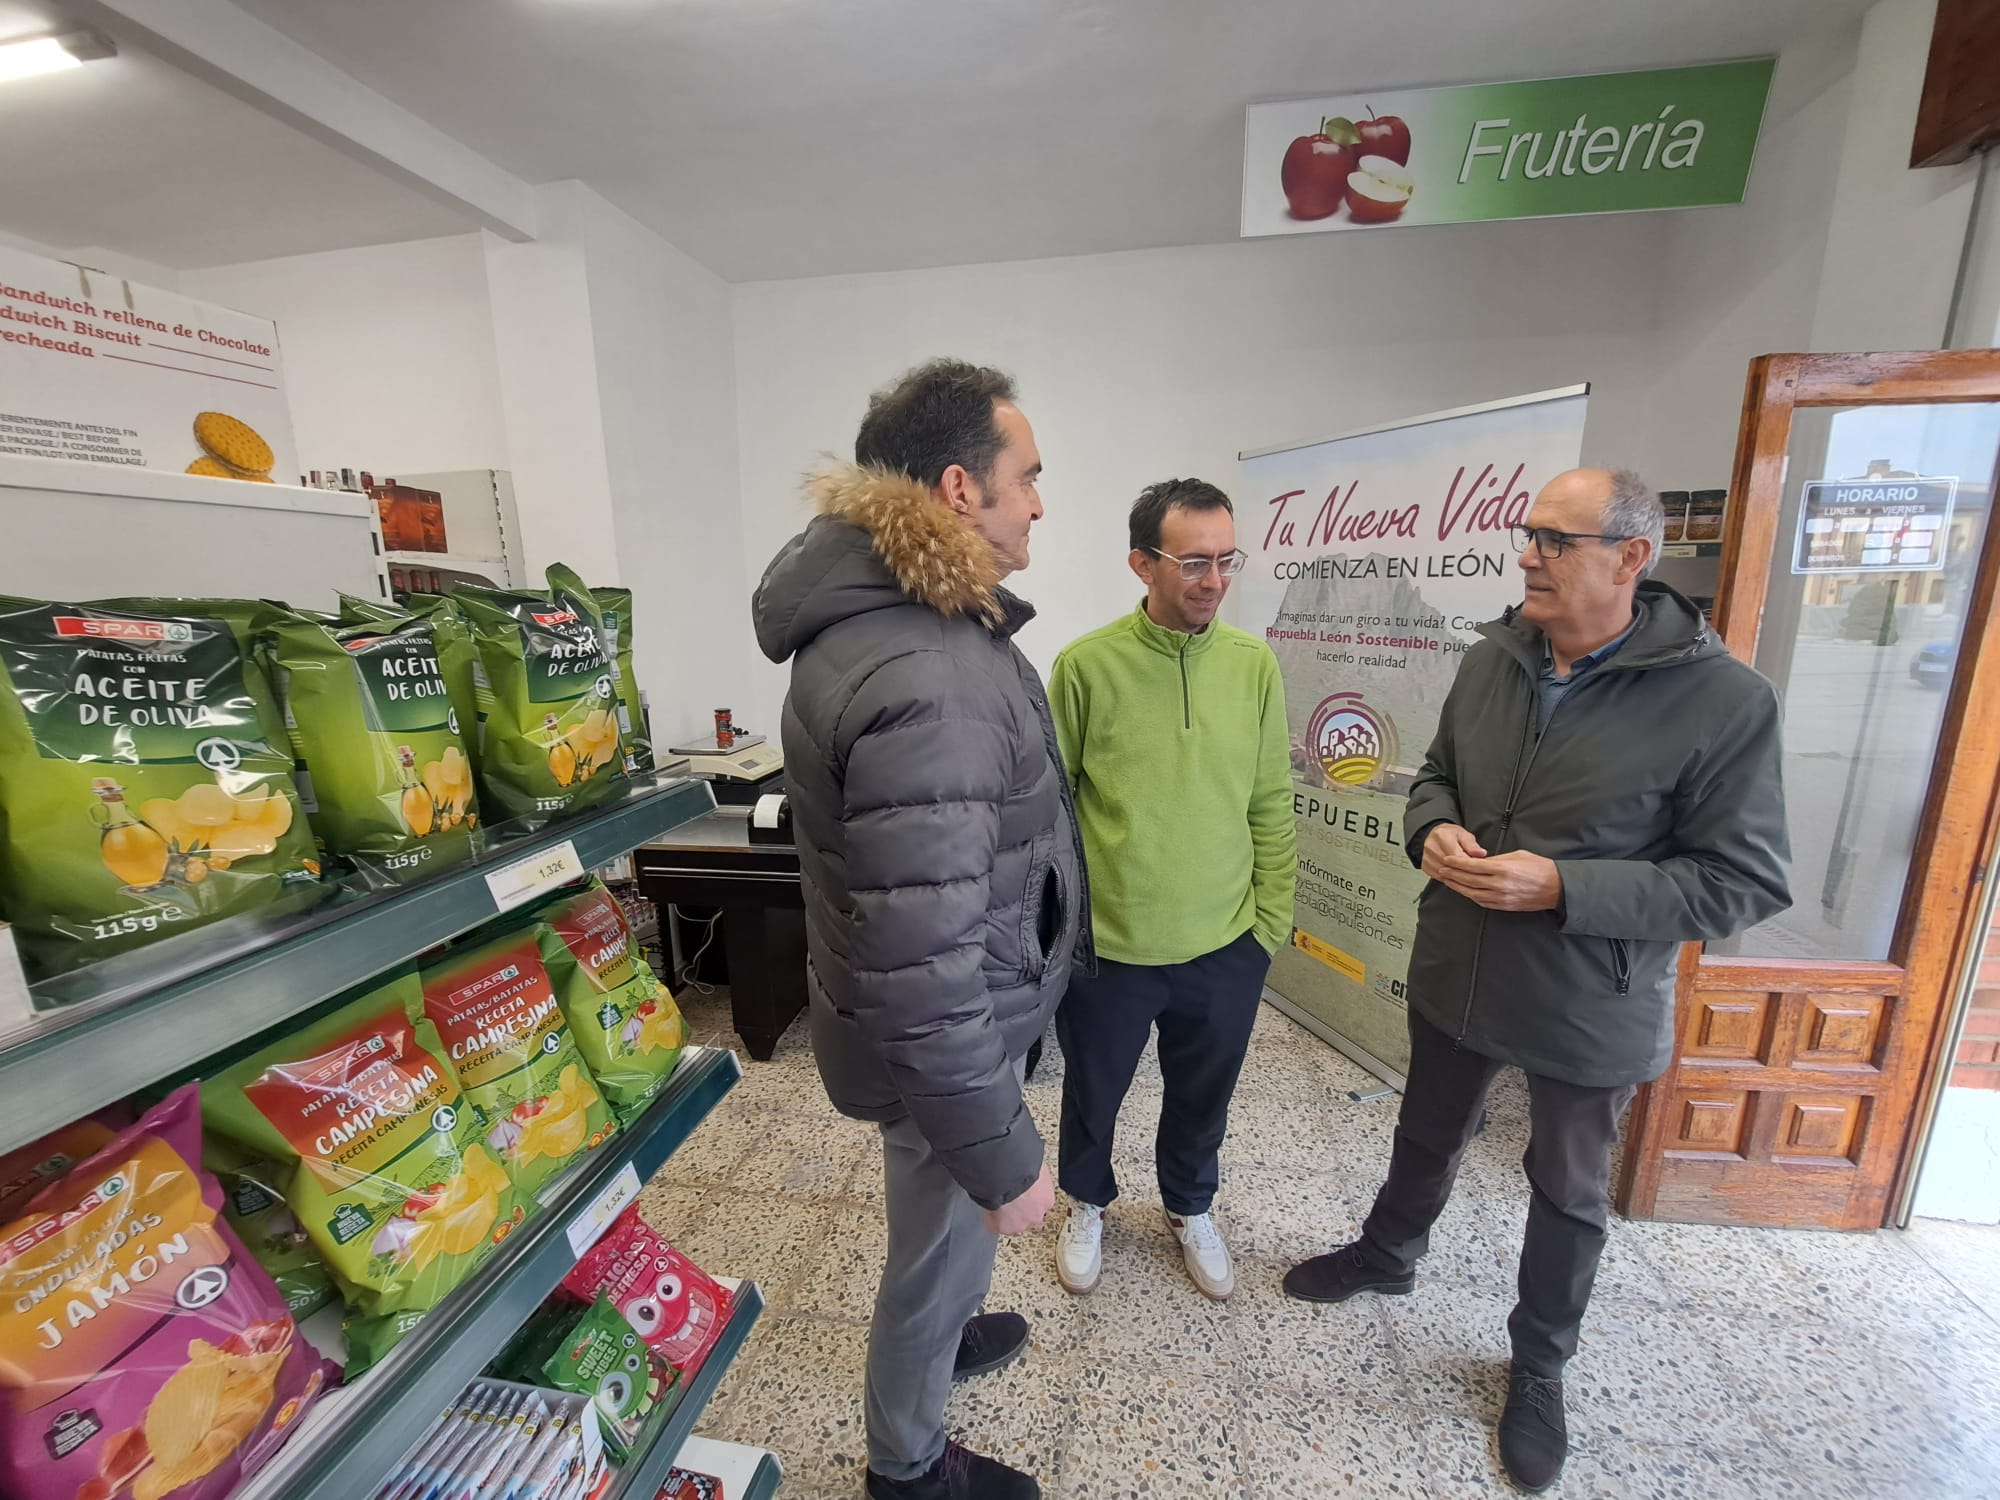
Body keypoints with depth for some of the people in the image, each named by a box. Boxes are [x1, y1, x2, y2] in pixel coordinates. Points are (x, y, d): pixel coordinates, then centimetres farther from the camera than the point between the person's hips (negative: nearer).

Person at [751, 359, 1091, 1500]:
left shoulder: (918, 613, 0)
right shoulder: (924, 686, -35)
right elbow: (924, 980, -33)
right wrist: (1006, 1160, -20)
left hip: (964, 1010, 9)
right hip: (948, 1046, -9)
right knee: (946, 1247, 20)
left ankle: (937, 1339, 64)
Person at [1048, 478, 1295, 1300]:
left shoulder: (1254, 663, -5)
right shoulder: (1087, 664, -14)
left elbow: (1272, 806, 2)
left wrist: (1271, 920, 3)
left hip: (1225, 947, 3)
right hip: (1106, 946, -2)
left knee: (1202, 1095, 24)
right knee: (1093, 1092, 21)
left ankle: (1190, 1207, 54)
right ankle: (1088, 1204, 53)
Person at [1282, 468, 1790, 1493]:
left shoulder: (1723, 699, -19)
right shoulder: (1492, 659, -5)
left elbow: (1745, 882, -17)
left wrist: (1560, 888, -27)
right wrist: (1433, 832, -14)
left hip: (1589, 1011, -3)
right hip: (1454, 977, 4)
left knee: (1568, 1196, 22)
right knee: (1427, 1138, 27)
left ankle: (1539, 1367, 48)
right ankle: (1387, 1255, 55)